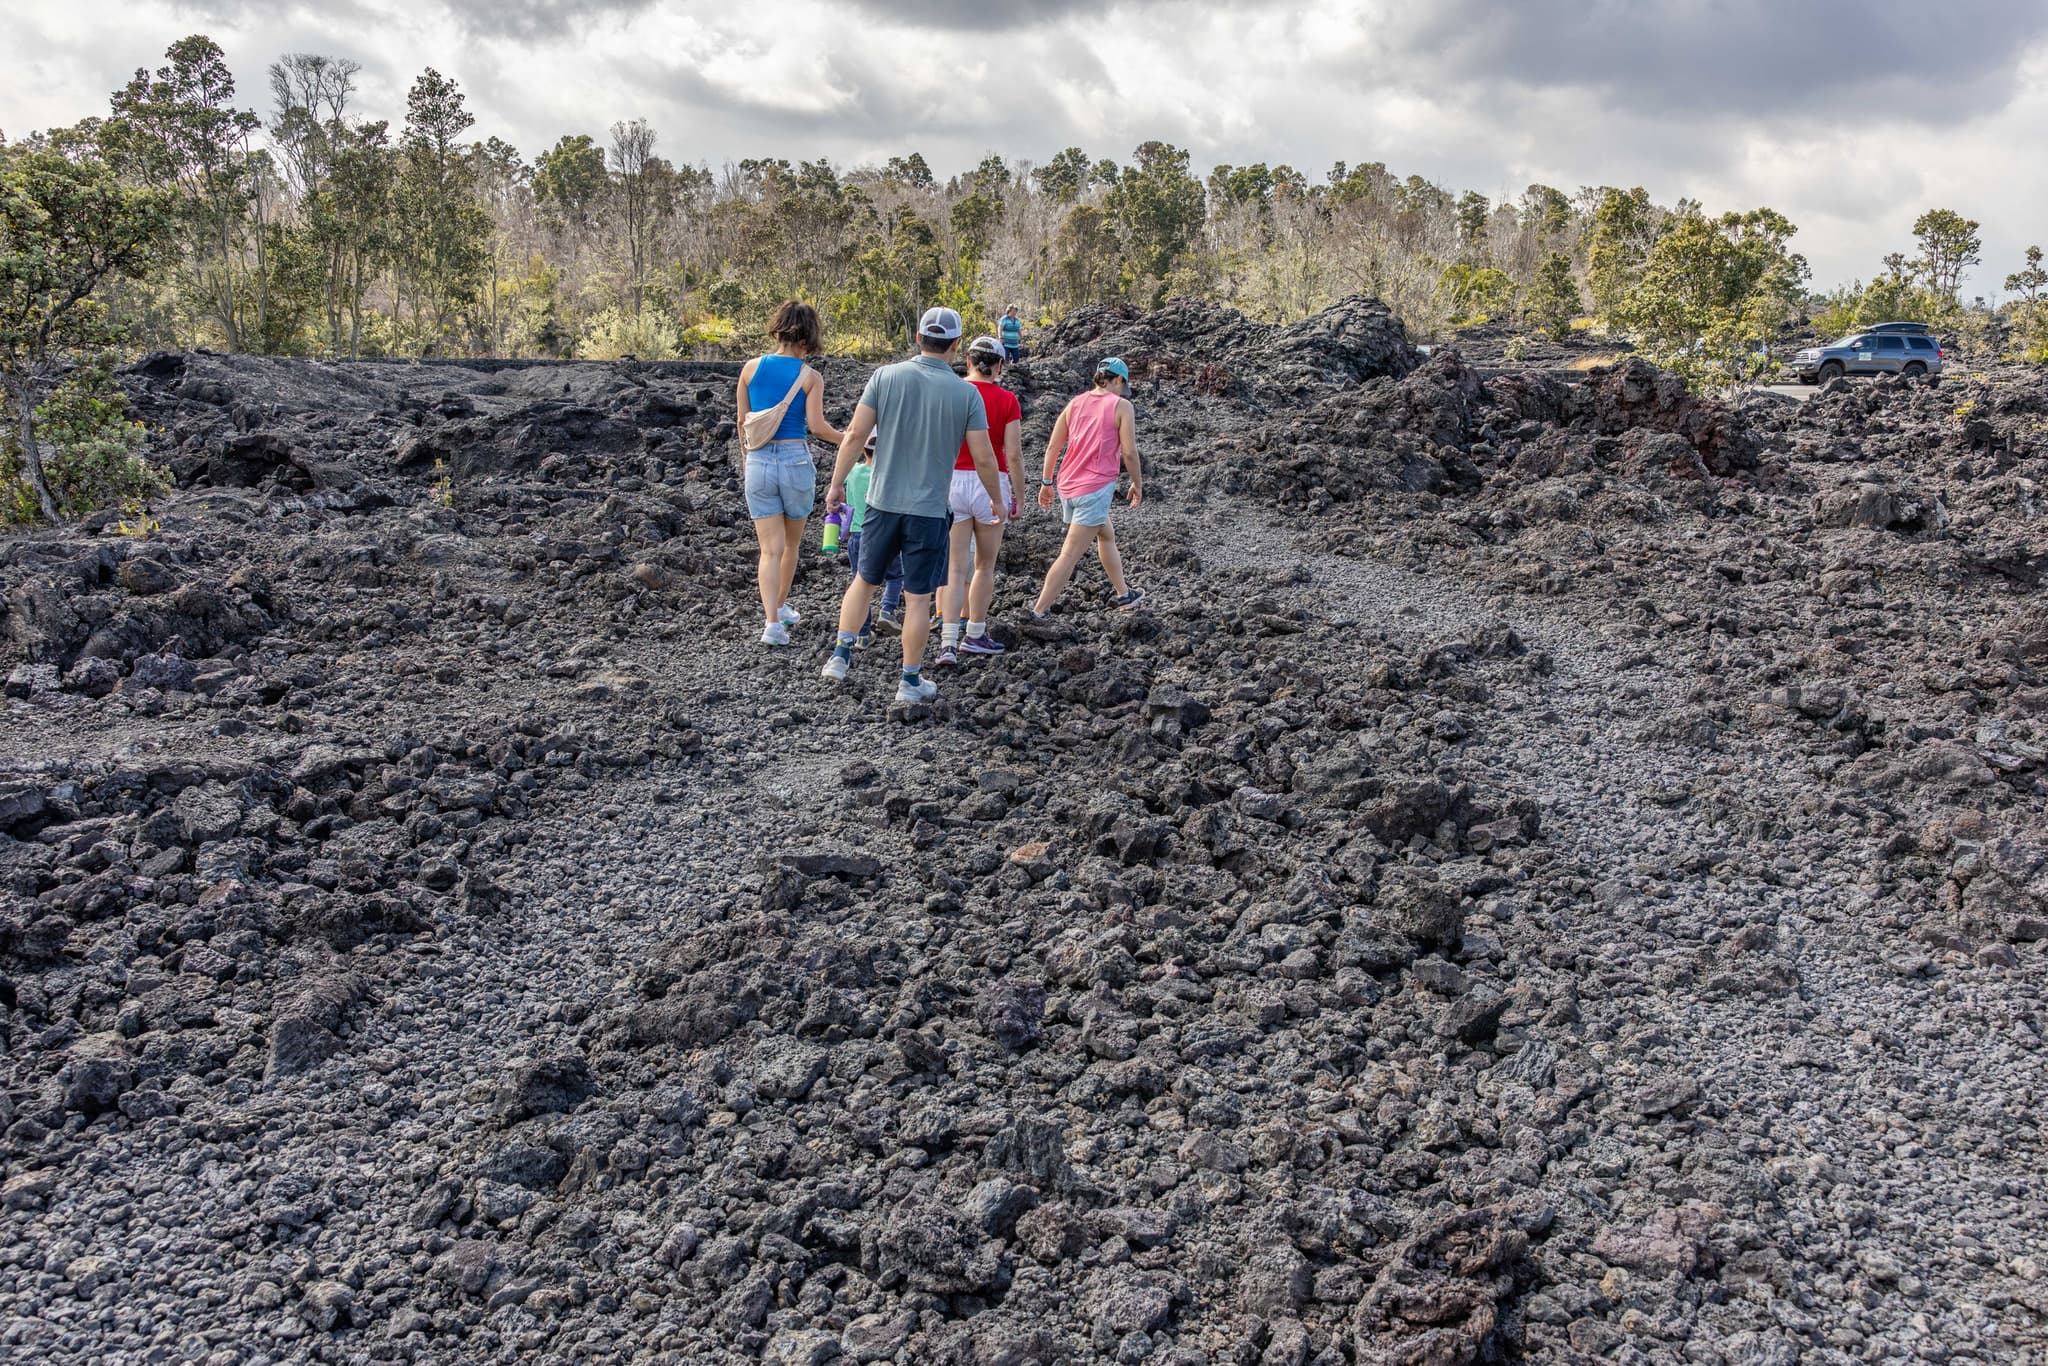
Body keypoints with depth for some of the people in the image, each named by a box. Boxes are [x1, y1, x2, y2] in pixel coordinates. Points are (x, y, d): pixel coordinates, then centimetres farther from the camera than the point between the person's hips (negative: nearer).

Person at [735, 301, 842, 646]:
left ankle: (771, 621, -12)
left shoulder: (751, 368, 2)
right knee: (792, 543, 20)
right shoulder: (810, 377, -6)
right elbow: (816, 426, -13)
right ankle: (780, 607, 35)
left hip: (759, 462, 2)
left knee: (771, 549, 2)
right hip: (796, 460, -2)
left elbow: (742, 422, 7)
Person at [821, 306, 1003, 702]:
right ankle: (911, 681, 13)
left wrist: (836, 484, 6)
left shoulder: (885, 376, -4)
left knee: (864, 580, 20)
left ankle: (840, 656, 19)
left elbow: (855, 435, -5)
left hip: (883, 502, 2)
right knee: (918, 597, 6)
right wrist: (997, 499, 12)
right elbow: (983, 459, -5)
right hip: (931, 509, -2)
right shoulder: (966, 394, -6)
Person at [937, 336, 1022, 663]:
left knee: (956, 567, 2)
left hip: (953, 481, 1)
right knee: (985, 565, 15)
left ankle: (947, 643, -8)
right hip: (991, 484, -1)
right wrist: (1017, 496, 3)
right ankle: (975, 635, 24)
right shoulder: (1007, 400, -4)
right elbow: (1013, 454, -7)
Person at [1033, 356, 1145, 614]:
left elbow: (1053, 447, 8)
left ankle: (1124, 593, 39)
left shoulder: (1075, 402, 10)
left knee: (1107, 536, 27)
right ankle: (1038, 612, -11)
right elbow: (1129, 453, -9)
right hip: (1096, 488, -7)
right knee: (1069, 556, -7)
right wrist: (1138, 484, 5)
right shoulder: (1121, 406, -5)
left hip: (1067, 486, 7)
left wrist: (1046, 482, 15)